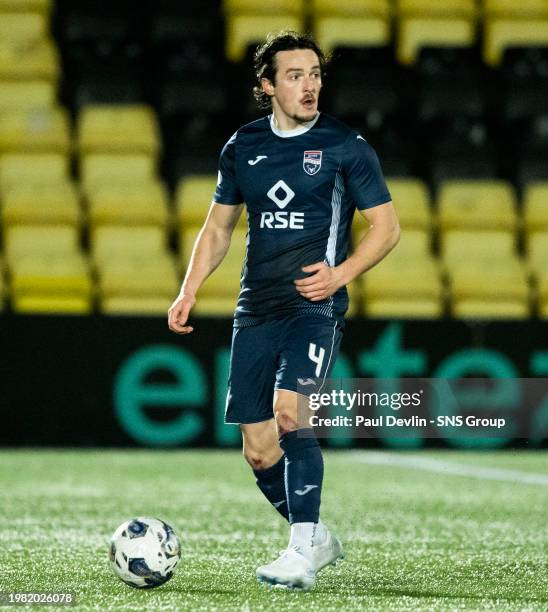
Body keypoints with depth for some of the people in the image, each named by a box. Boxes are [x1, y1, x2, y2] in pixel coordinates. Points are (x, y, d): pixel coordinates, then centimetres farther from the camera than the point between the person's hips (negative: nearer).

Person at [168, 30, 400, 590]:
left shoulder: (345, 146, -1)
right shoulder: (242, 147, 10)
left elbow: (386, 227, 1)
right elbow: (218, 227, 19)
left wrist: (341, 273, -14)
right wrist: (189, 290, 6)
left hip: (314, 306, -5)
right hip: (255, 310, 5)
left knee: (288, 410, -26)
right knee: (259, 451, 3)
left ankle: (302, 554, -21)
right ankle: (317, 538, 25)